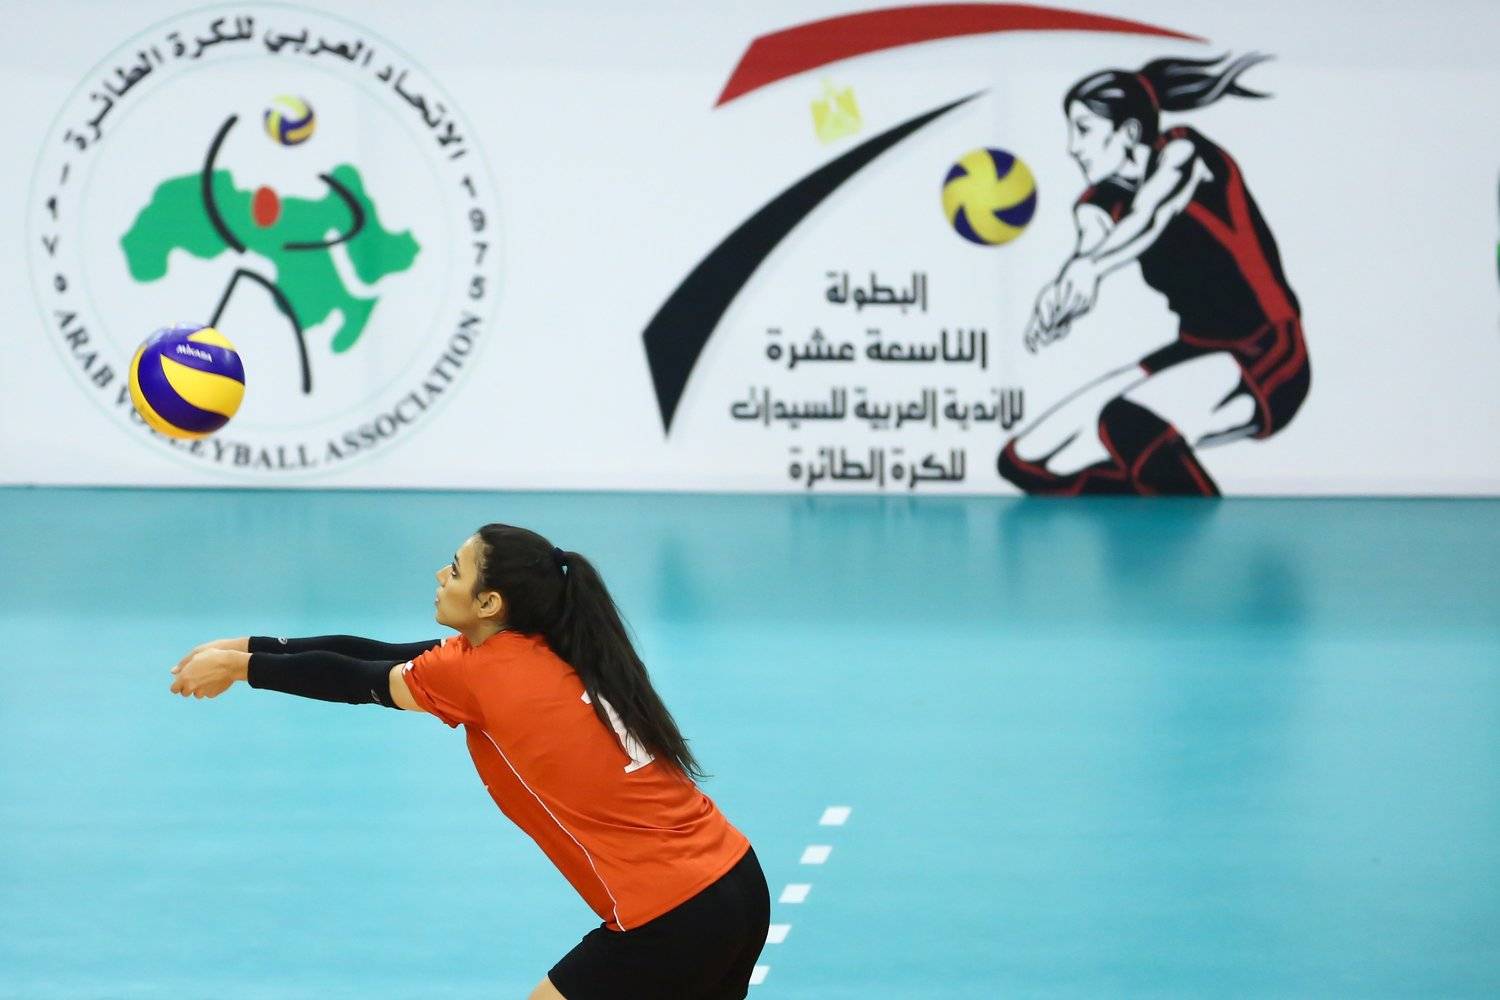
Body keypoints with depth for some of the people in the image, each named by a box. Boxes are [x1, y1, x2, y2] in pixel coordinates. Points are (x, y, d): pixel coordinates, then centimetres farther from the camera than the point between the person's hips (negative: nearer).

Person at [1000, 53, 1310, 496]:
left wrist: (1089, 266, -54)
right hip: (1195, 354, 8)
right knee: (1025, 461, -1)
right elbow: (1092, 245, -16)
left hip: (1266, 360, -8)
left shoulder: (1182, 152, -10)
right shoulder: (1100, 204, 6)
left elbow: (1148, 218, -32)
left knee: (1127, 424, -37)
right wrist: (1057, 300, -42)